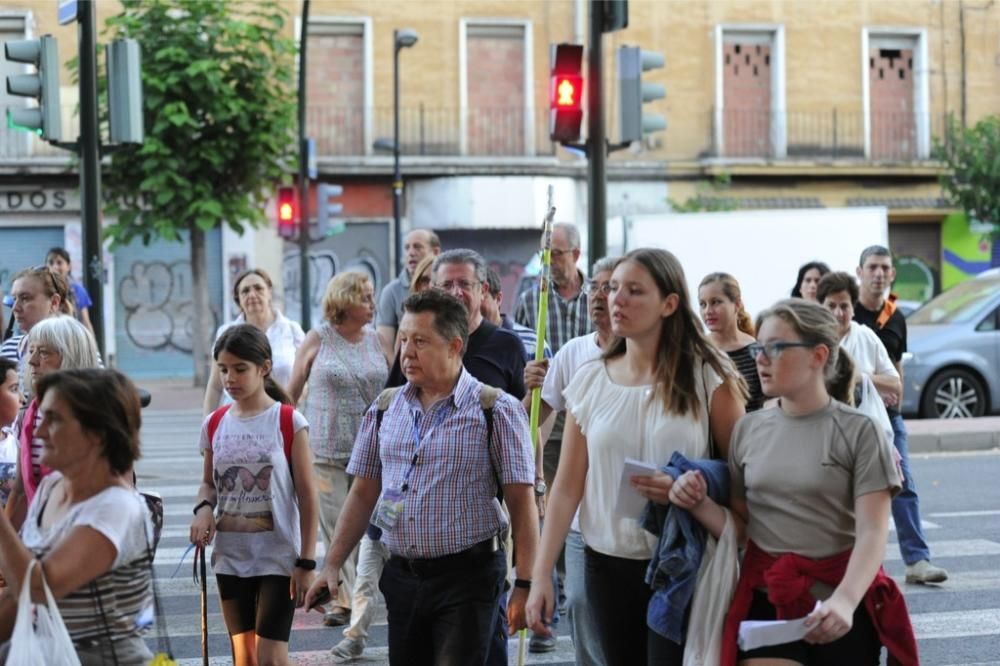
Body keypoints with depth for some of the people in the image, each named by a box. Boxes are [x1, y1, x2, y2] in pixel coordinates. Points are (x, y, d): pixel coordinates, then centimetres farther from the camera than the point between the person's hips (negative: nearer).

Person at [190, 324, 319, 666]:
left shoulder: (289, 422, -7)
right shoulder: (214, 425, 5)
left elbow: (307, 498, -6)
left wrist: (306, 562, -10)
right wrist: (203, 509, -6)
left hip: (278, 558, -4)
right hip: (230, 557, 5)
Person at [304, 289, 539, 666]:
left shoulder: (496, 410, -6)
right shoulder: (385, 410, 9)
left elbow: (521, 503, -8)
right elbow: (363, 494, 14)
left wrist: (524, 585, -13)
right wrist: (332, 566, 8)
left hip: (467, 577, -5)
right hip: (402, 575, 5)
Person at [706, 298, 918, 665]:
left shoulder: (857, 432, -7)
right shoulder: (748, 429, 6)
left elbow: (872, 532, -13)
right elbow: (740, 524, 10)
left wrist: (844, 600, -29)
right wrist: (699, 504, -11)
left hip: (841, 609, -2)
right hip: (767, 601, 2)